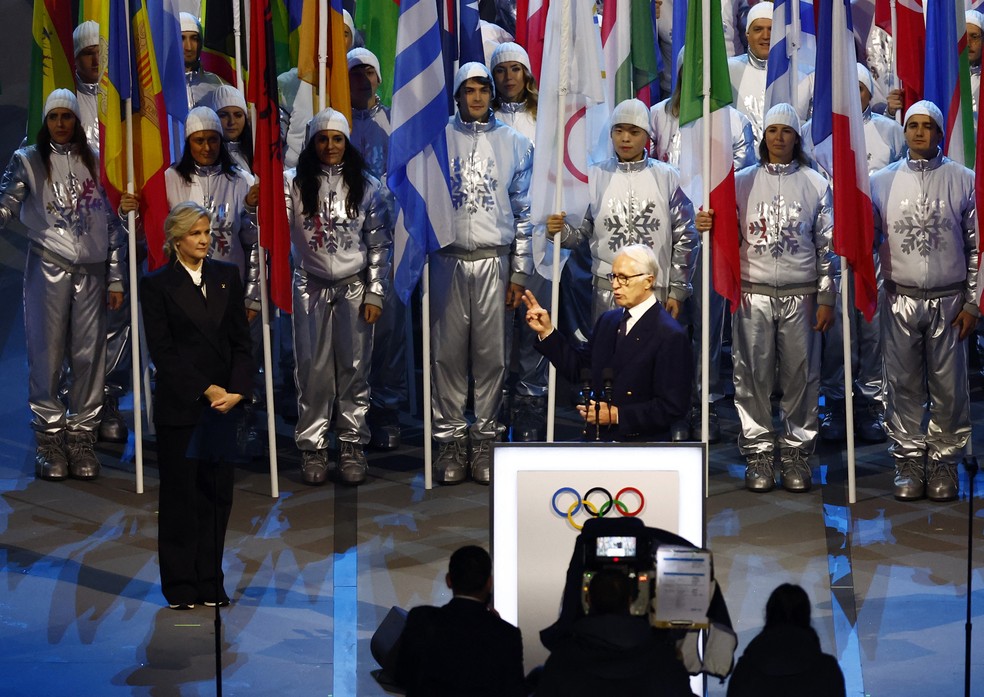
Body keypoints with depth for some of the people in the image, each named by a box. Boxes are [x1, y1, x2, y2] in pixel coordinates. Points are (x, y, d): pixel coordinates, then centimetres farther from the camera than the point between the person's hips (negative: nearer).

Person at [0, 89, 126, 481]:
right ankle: (49, 440, 5)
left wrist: (116, 278, 8)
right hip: (48, 267, -2)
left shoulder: (95, 162, 11)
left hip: (91, 270, 2)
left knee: (89, 354, 0)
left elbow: (112, 220, 11)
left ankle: (81, 438, 8)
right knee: (47, 353, -2)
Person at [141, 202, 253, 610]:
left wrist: (236, 390, -7)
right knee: (180, 496, 3)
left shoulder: (226, 276, 8)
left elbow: (241, 340, 6)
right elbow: (162, 350, -7)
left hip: (223, 404, 4)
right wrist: (206, 391, -12)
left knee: (217, 494, 5)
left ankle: (211, 583, 14)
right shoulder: (157, 285, -3)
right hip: (179, 405, -3)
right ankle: (180, 587, 11)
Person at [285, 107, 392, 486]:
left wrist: (375, 293, -3)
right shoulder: (294, 183, 2)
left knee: (354, 367, 2)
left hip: (355, 288, 0)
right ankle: (312, 448, 9)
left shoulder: (366, 185, 3)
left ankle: (352, 447, 10)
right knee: (313, 369, 2)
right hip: (311, 287, 0)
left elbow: (380, 243, 2)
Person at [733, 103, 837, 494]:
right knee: (753, 376, 0)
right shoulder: (742, 182, 8)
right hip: (753, 295, 0)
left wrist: (826, 299, 2)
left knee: (801, 375, 2)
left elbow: (827, 245, 6)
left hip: (801, 296, 0)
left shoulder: (816, 184, 7)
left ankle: (797, 452, 12)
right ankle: (758, 453, 8)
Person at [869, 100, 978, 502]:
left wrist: (972, 303, 0)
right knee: (904, 386, 6)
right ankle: (909, 461, 15)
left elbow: (976, 247, 4)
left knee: (949, 388, 4)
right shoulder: (883, 182, 5)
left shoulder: (963, 181, 2)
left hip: (949, 301, -1)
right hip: (900, 301, 1)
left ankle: (944, 462, 15)